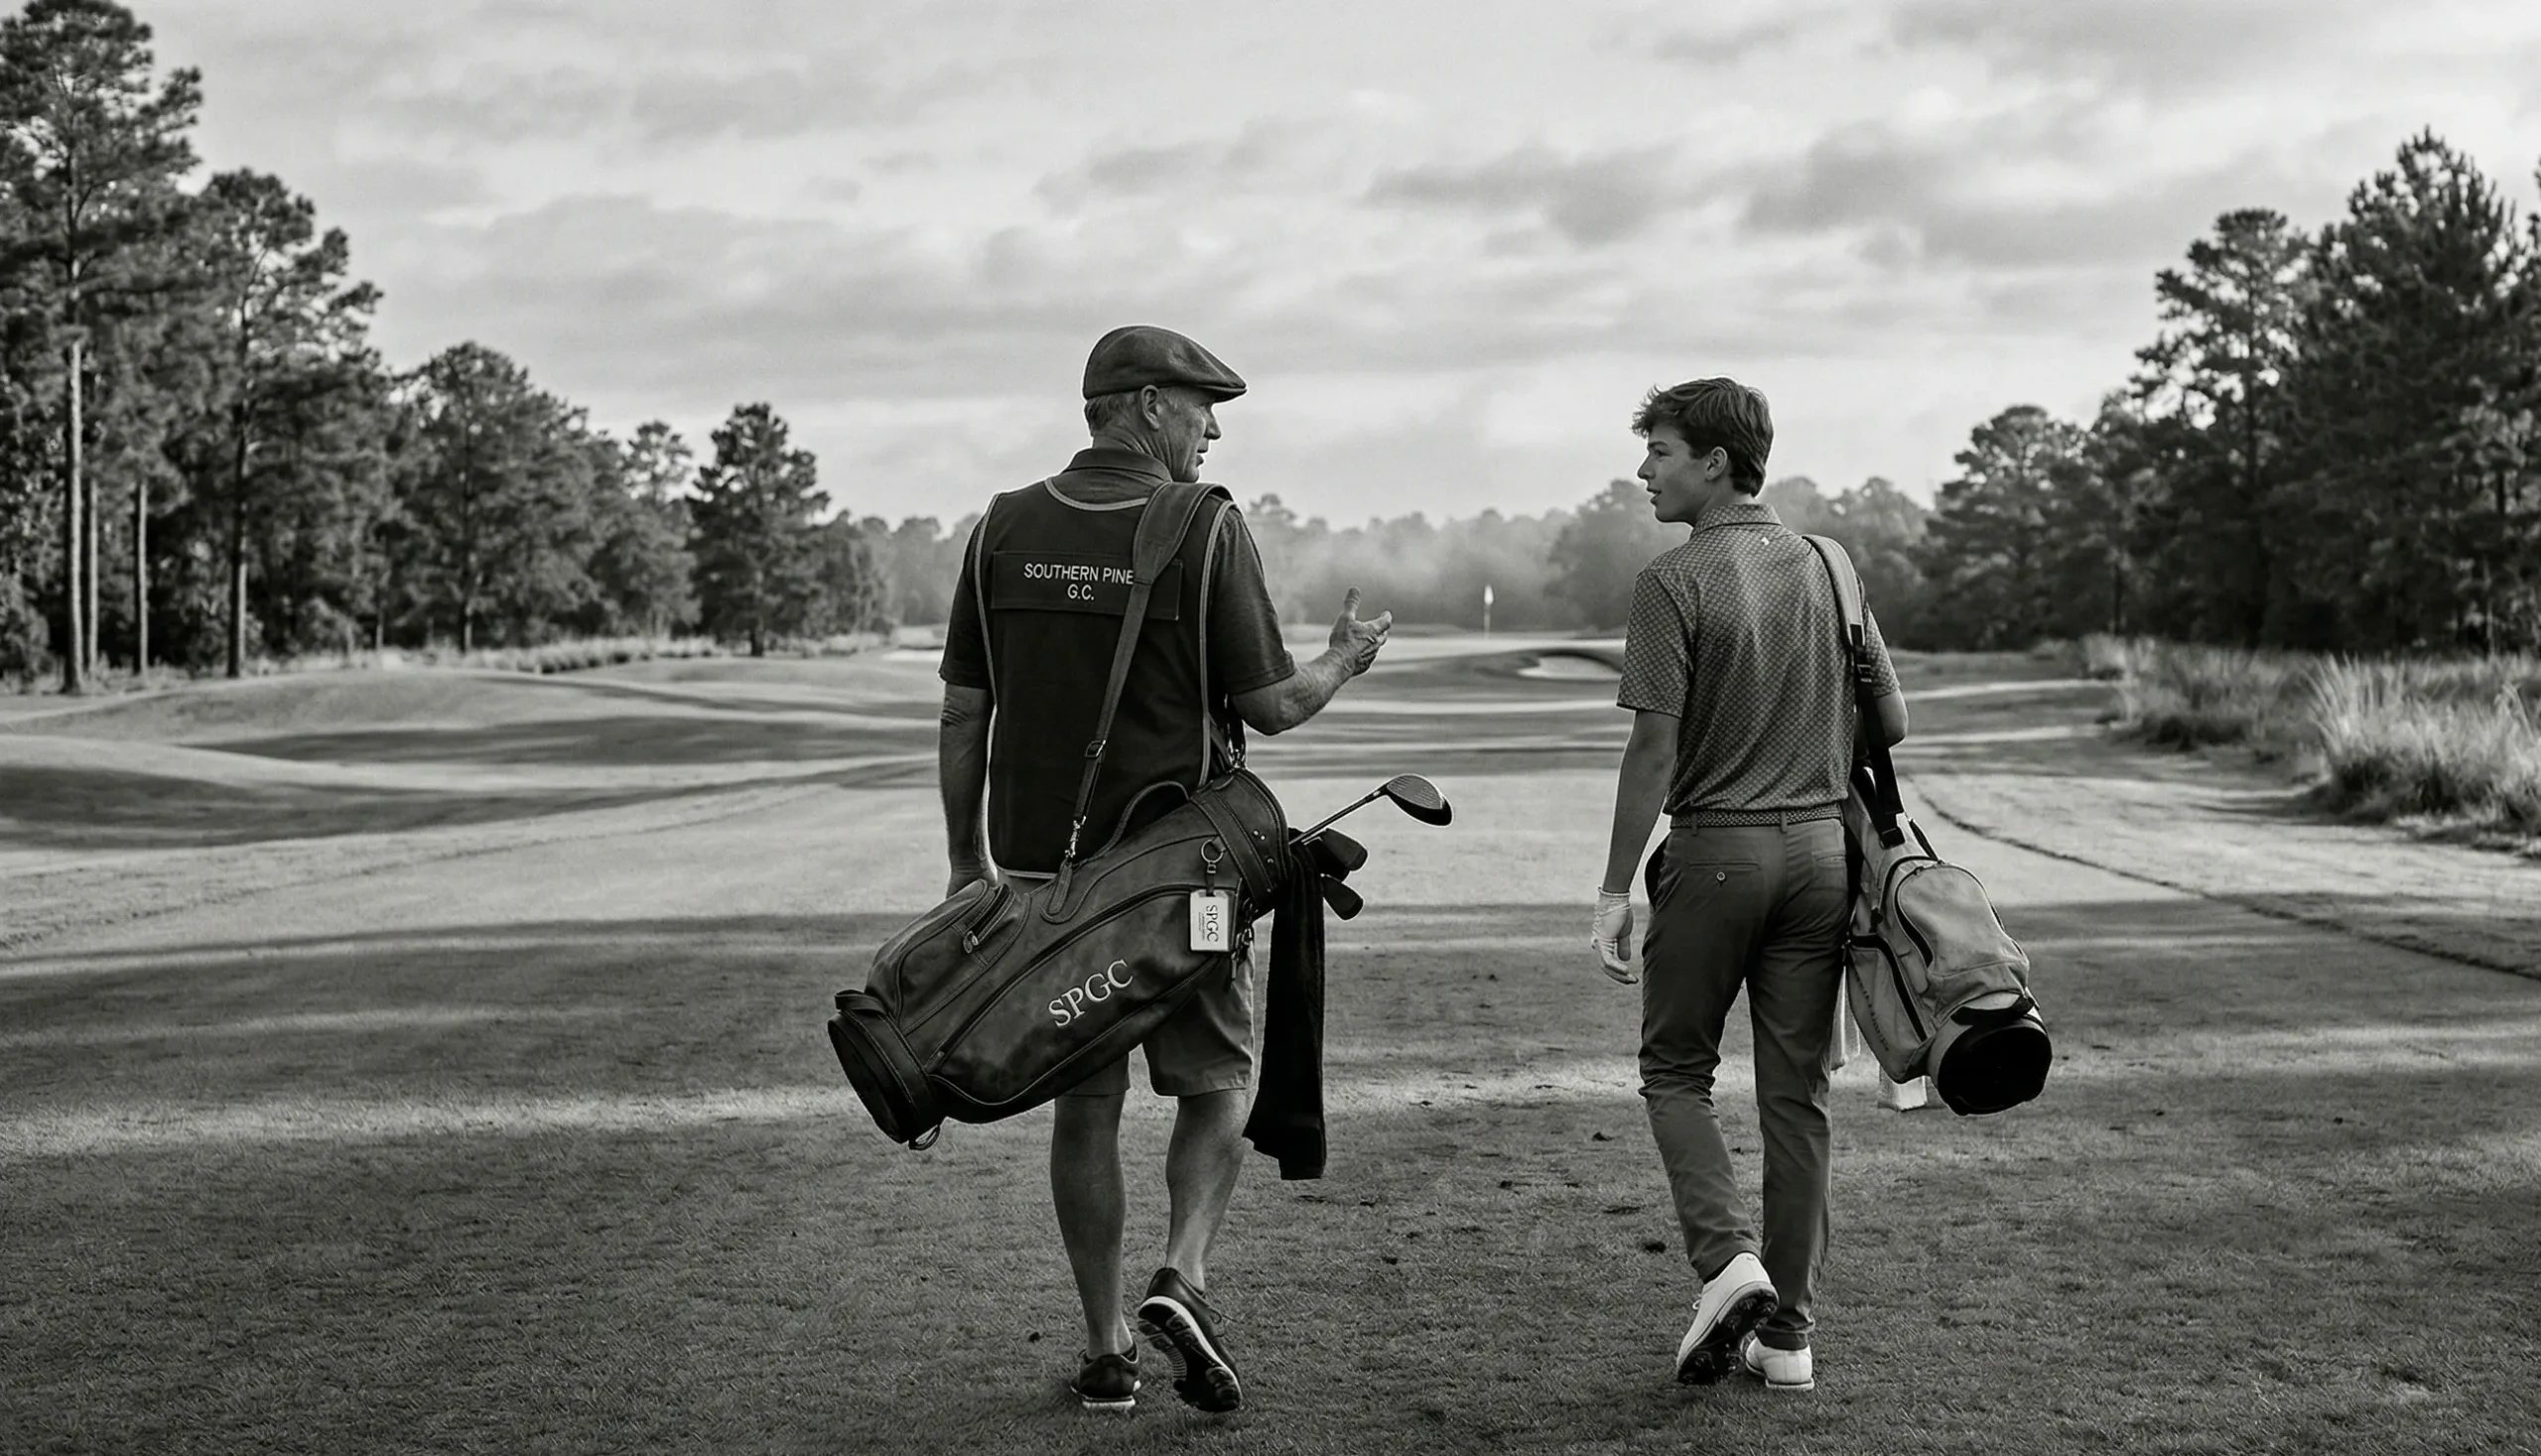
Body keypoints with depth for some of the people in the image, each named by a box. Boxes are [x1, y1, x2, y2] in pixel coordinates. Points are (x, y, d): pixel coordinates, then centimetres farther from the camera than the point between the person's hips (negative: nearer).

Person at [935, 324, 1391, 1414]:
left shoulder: (1005, 529, 3)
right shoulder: (1206, 530, -10)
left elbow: (963, 716, 4)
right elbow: (1269, 706, -7)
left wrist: (966, 858, 13)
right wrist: (1344, 662, 14)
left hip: (1041, 868, 4)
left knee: (1084, 1105, 12)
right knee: (1216, 1080, 13)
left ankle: (1107, 1352, 14)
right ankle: (1182, 1278, -8)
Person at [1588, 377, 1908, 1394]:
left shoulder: (1675, 584, -10)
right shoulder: (1827, 568, 7)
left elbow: (1654, 748, -14)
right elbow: (1891, 722, 8)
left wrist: (1615, 890, -10)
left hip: (1716, 850, -5)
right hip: (1820, 849, 5)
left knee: (1674, 1070, 12)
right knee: (1796, 1092, 9)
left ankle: (1727, 1255, -8)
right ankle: (1787, 1332, 13)